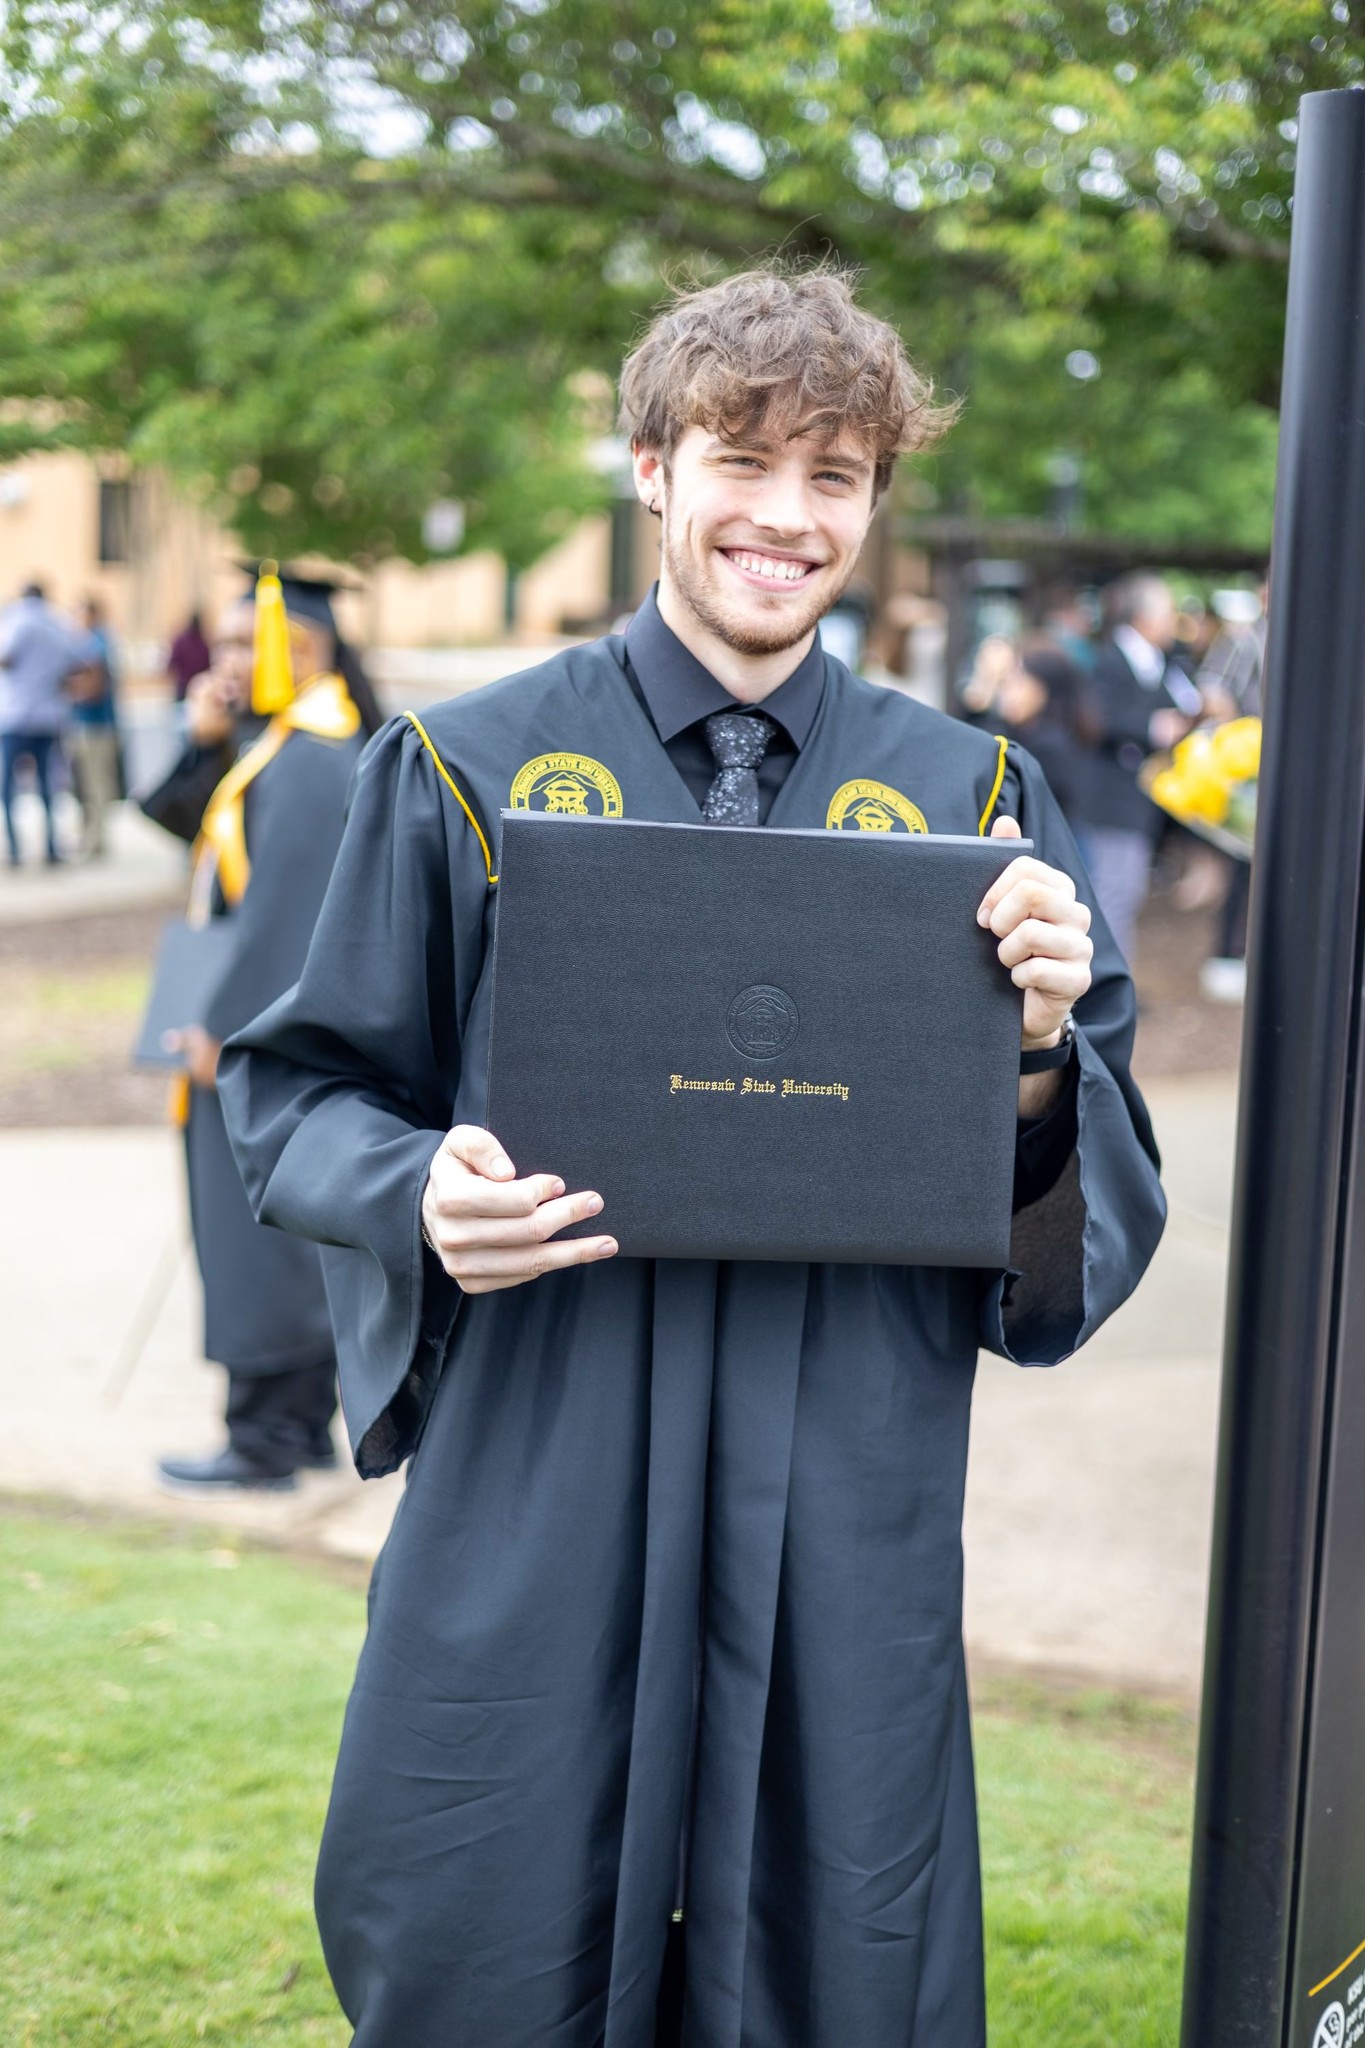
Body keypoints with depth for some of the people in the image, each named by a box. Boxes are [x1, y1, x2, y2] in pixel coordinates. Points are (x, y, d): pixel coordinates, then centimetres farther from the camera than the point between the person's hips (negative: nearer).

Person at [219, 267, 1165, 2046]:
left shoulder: (970, 797, 7)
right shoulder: (468, 769, 3)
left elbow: (1101, 1196, 8)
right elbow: (298, 1091, 7)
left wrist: (1044, 1050, -14)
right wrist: (420, 1195, -14)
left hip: (846, 1530, 1)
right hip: (529, 1507, -1)